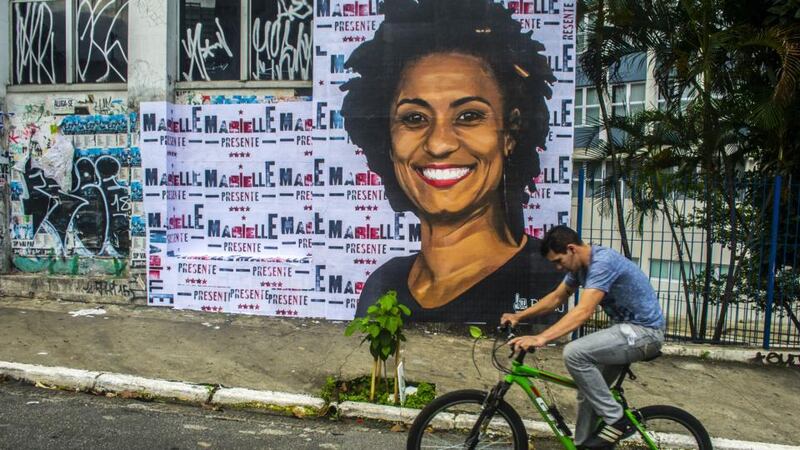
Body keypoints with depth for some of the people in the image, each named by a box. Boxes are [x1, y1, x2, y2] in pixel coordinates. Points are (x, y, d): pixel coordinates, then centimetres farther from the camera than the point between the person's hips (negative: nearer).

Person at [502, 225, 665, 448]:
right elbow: (556, 297, 15)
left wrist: (540, 338, -40)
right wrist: (519, 316, 4)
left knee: (574, 353, -24)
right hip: (629, 329, 10)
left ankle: (616, 420, -11)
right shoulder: (580, 264, 5)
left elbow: (584, 311, -34)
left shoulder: (602, 262, -24)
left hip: (644, 331, -10)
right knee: (588, 389, 8)